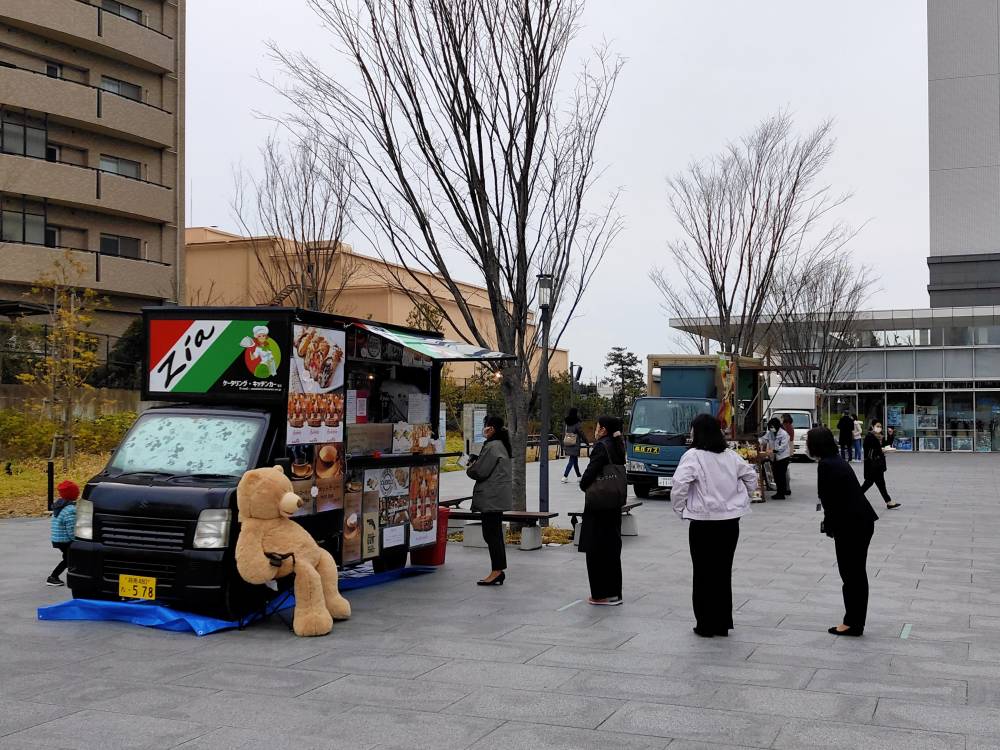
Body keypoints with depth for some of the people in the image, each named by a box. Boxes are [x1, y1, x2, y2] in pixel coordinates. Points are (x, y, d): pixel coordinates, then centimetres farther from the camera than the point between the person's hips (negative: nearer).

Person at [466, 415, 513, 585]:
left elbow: (479, 472, -17)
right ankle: (499, 571, 19)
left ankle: (497, 571, -3)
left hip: (491, 498, -10)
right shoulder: (500, 445, 14)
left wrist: (469, 469, 2)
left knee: (491, 534, -6)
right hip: (497, 497, 10)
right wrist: (474, 467, 10)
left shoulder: (492, 447, -17)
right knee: (495, 533, 14)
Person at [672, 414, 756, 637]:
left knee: (704, 573, 5)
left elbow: (679, 486, -21)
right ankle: (723, 624, 20)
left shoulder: (693, 456, -13)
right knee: (724, 572, 14)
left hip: (703, 523, -5)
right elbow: (751, 477, 16)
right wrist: (740, 499, 22)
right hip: (730, 521, 5)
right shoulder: (731, 456, 5)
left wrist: (681, 509, -5)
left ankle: (706, 625, 10)